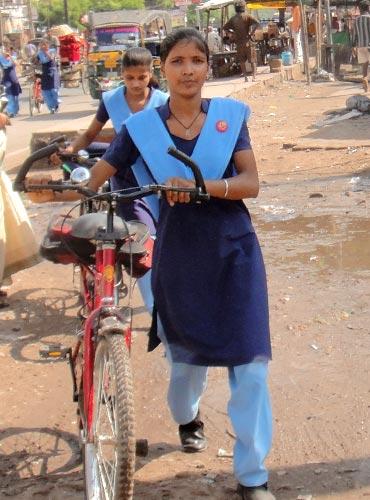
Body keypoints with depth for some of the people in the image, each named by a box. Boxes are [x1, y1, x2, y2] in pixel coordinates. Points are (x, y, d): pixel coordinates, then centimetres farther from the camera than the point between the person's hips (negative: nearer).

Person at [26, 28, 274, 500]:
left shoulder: (229, 114, -2)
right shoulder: (142, 126, -2)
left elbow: (250, 183, -9)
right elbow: (94, 181, 0)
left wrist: (199, 186, -25)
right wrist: (53, 192, -16)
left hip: (234, 252, 0)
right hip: (178, 254, 1)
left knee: (250, 363, -4)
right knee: (187, 354, 14)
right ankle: (187, 417, 50)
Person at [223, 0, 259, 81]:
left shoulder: (233, 19, 6)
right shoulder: (247, 16, -5)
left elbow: (224, 28, 10)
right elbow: (256, 23, -19)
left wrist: (233, 33, 10)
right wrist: (251, 33, -12)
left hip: (239, 43, 3)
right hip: (248, 41, -3)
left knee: (242, 62, 12)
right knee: (253, 61, 2)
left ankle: (245, 77, 8)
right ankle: (254, 76, -11)